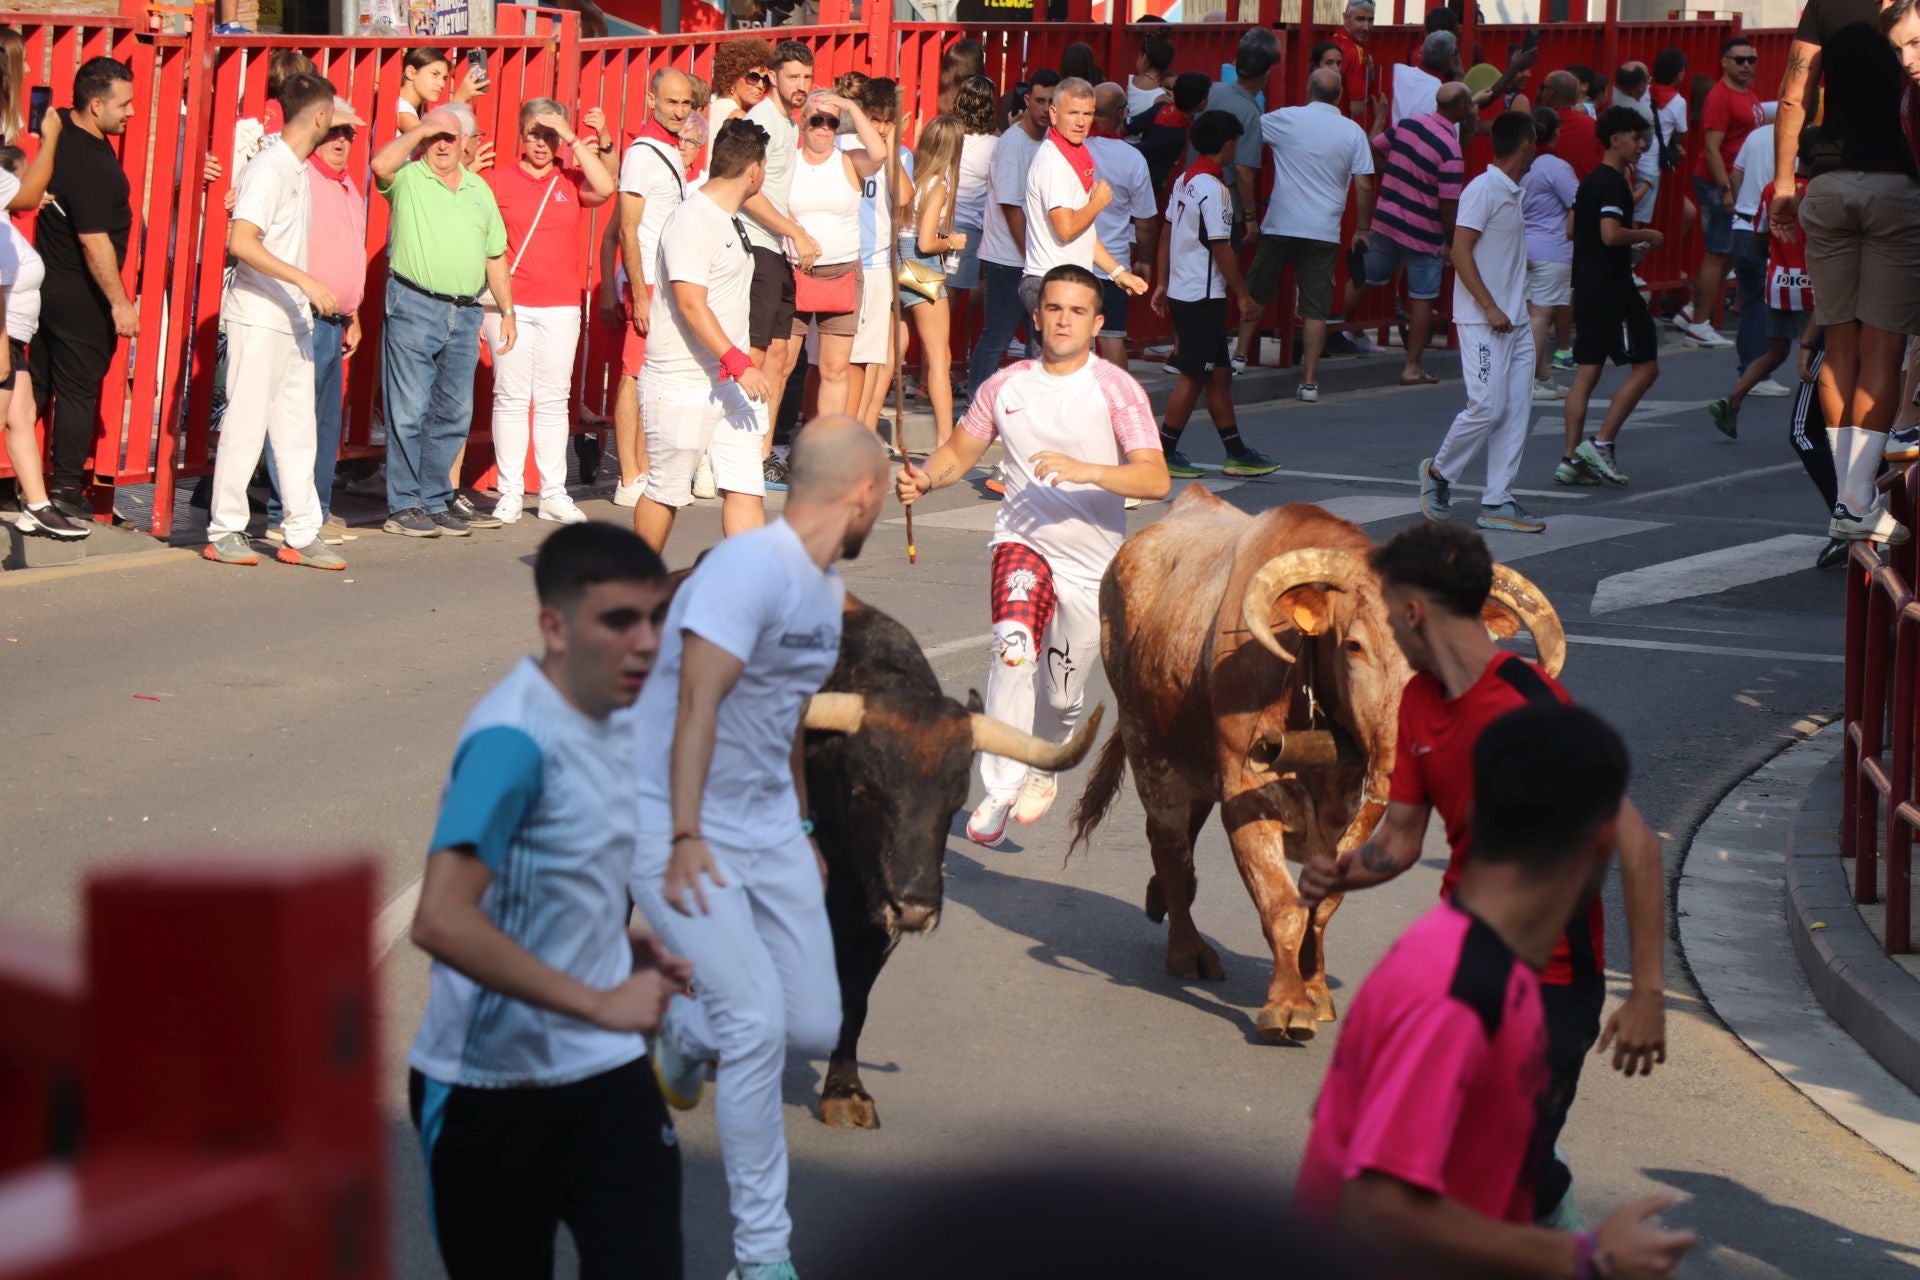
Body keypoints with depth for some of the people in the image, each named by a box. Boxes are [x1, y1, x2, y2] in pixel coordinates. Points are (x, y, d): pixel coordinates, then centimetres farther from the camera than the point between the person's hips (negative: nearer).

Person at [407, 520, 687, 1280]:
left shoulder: (613, 721, 6)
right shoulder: (515, 740, -21)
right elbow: (442, 921, -32)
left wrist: (630, 949, 5)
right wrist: (599, 1004, -27)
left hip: (607, 1074, 7)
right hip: (495, 1088, -7)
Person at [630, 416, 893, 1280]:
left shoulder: (825, 586, 10)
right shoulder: (749, 568, -20)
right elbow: (700, 702, -27)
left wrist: (801, 831, 28)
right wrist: (685, 838, -33)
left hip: (766, 830, 8)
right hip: (676, 829, -8)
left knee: (813, 1028, 5)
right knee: (757, 1023, -17)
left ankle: (686, 1037, 39)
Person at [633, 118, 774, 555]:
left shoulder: (729, 219, 16)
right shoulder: (693, 220, -15)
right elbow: (691, 304, -23)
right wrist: (738, 362, -28)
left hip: (728, 382, 9)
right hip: (681, 384, -9)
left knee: (745, 486, -2)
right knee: (666, 490, 3)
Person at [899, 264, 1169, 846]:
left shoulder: (1117, 389, -9)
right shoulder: (1006, 386, 0)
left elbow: (1156, 480, -19)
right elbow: (959, 451, 13)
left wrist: (1083, 470, -33)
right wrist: (925, 479, -10)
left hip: (1093, 563, 0)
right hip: (1024, 543, 0)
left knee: (1064, 694, 10)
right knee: (1013, 648, -28)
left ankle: (1042, 770, 43)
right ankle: (999, 791, -23)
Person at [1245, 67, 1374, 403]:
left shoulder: (1286, 119, -2)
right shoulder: (1353, 132, 0)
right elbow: (1364, 187, -1)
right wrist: (1362, 228, 11)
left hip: (1280, 225, 0)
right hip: (1324, 233, 0)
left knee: (1256, 292, 18)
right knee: (1316, 308, 2)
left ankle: (1240, 353, 22)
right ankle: (1309, 381, -1)